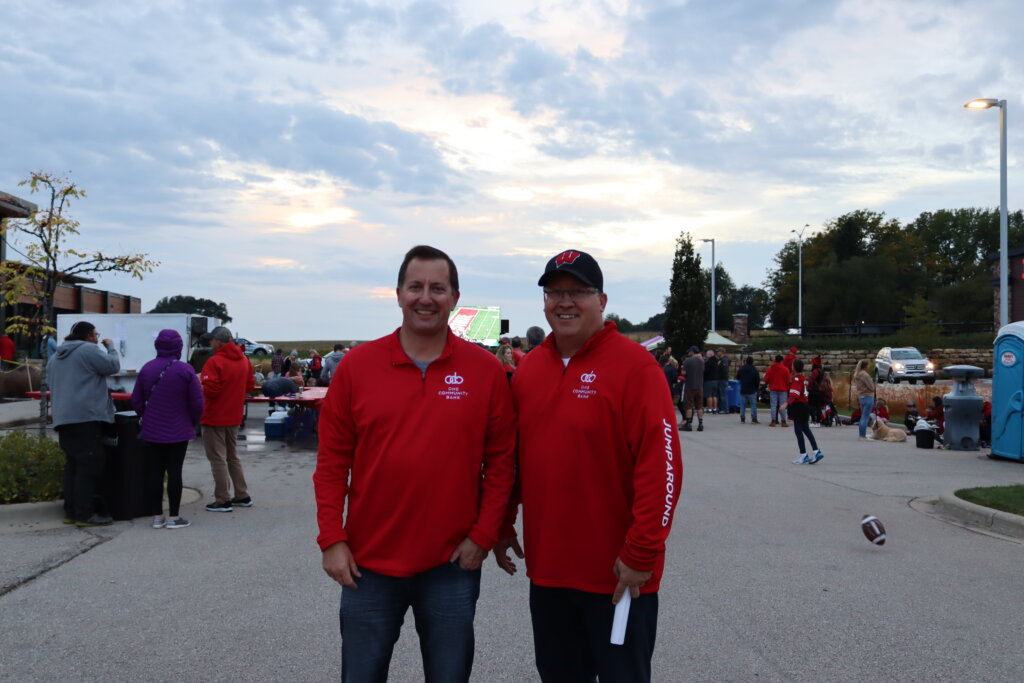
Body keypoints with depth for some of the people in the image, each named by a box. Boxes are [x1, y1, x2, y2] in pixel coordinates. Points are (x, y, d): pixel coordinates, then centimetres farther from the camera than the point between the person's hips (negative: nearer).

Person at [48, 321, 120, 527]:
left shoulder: (56, 357, 22)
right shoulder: (88, 350, -5)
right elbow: (113, 366, -6)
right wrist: (110, 347, 10)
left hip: (63, 418, 9)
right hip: (86, 417, -9)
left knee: (73, 464, 13)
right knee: (89, 465, -7)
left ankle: (71, 511, 14)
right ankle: (85, 514, -9)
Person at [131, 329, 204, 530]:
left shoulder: (146, 369, 0)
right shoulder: (185, 370, -11)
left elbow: (136, 401, 4)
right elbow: (197, 403, -10)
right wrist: (193, 423, 8)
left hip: (151, 431, 3)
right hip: (178, 431, -3)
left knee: (154, 472, 8)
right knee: (174, 472, 2)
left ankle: (157, 517, 13)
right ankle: (173, 517, 6)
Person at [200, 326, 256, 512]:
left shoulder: (214, 362, -18)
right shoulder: (243, 360, 5)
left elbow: (209, 389, -24)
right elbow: (250, 386, 10)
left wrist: (199, 387, -5)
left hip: (215, 418, -8)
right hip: (234, 417, 8)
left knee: (218, 459, 0)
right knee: (233, 457, 19)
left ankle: (223, 501, 3)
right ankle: (243, 496, 22)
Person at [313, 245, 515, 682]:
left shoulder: (485, 369, -3)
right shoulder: (357, 365, -2)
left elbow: (501, 460, 1)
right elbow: (332, 461, 1)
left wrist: (483, 535, -5)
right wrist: (332, 539, -4)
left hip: (453, 565, 0)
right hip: (369, 564, 1)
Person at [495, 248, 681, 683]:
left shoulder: (634, 365, -13)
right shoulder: (529, 370, 7)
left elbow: (661, 465, -17)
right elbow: (512, 456, 15)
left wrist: (642, 553, -18)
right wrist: (503, 526, 15)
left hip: (617, 575, -5)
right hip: (546, 569, 6)